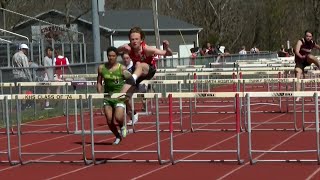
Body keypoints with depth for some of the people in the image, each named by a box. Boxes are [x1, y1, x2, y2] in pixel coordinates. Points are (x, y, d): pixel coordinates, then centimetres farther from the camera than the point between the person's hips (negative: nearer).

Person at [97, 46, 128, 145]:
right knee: (109, 120, -2)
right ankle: (117, 137, 23)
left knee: (118, 117, -20)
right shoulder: (102, 68, 2)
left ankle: (122, 126, 17)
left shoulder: (122, 68, -7)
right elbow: (99, 82, 12)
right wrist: (100, 93, -1)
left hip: (119, 96, -3)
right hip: (107, 96, 3)